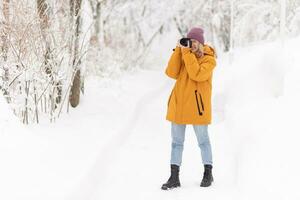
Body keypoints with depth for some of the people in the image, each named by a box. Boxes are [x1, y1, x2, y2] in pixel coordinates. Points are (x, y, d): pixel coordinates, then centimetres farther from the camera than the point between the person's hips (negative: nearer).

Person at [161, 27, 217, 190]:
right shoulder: (182, 54, 9)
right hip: (178, 104, 5)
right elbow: (171, 73, -5)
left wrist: (187, 53, -19)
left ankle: (208, 174, 21)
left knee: (203, 140, 7)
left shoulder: (209, 59, -6)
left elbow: (197, 74, -23)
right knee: (176, 141, 6)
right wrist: (178, 51, -10)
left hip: (197, 106, -5)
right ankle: (174, 177, 10)